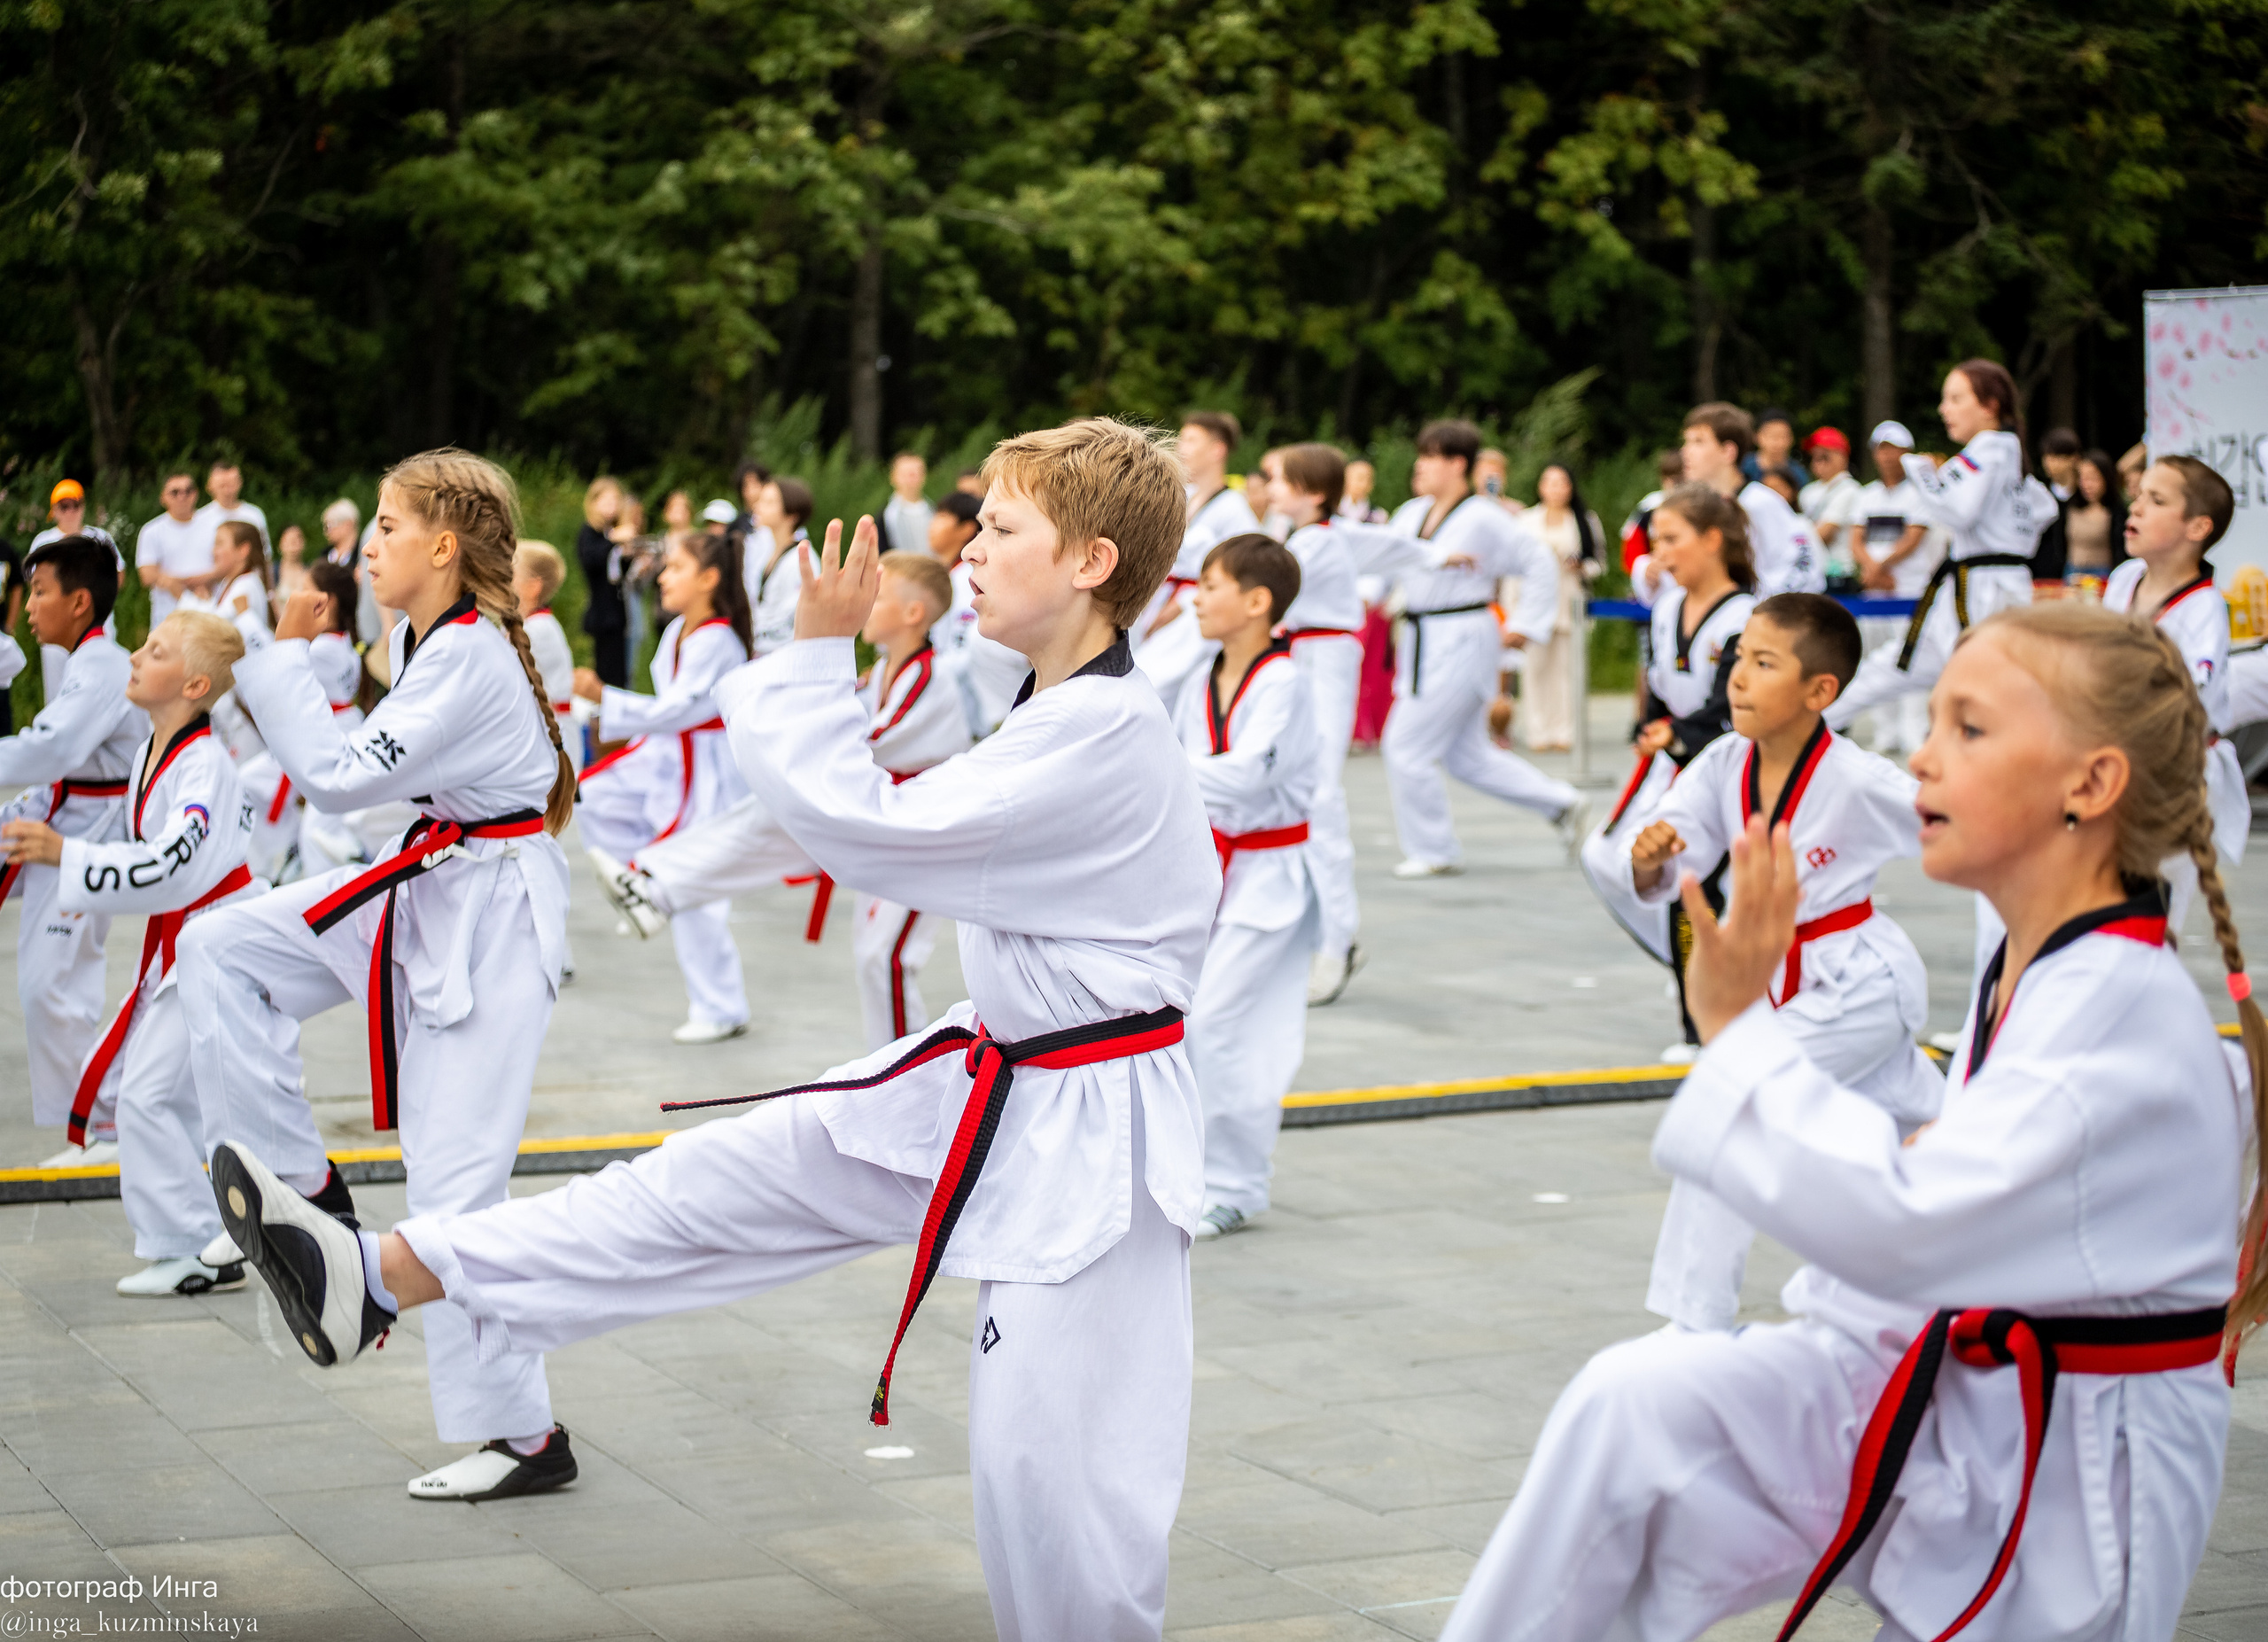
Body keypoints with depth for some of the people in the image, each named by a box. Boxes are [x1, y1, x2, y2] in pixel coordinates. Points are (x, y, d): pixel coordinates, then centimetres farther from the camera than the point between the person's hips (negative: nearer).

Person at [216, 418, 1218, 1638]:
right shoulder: (1070, 715, 6)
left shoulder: (1107, 738, -25)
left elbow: (869, 829, -25)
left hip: (1083, 1139, -9)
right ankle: (382, 1279, 10)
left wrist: (818, 656, -18)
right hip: (987, 1082, 9)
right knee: (723, 1183, 7)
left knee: (1050, 1460, -3)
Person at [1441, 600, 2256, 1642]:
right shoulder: (2021, 979, 5)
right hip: (1938, 1403, 7)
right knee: (1636, 1404, -13)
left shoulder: (2129, 1017, -24)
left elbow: (1902, 1225, -32)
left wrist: (1739, 1026, -25)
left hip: (2065, 1501, -7)